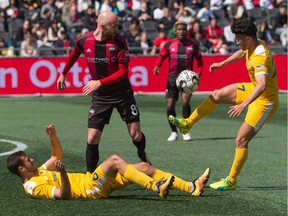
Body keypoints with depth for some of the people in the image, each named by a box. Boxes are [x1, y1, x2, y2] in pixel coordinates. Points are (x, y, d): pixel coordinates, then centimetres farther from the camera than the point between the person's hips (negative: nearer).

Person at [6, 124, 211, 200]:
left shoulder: (38, 173, 18)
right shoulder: (34, 186, -11)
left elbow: (57, 156, 28)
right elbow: (64, 194, -22)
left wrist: (53, 137, 11)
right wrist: (63, 174, -36)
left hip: (96, 182, 10)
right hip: (91, 188, -10)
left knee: (144, 167, 1)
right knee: (115, 160, -30)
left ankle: (192, 187, -2)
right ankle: (157, 187, -32)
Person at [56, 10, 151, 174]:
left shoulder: (119, 41, -16)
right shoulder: (84, 41, -9)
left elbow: (124, 71, -17)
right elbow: (74, 54, 15)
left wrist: (100, 82, -24)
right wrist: (63, 74, 23)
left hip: (122, 92, -1)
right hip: (100, 96, 1)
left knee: (136, 135, -2)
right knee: (92, 138, -7)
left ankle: (142, 155, 32)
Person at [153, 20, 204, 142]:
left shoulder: (192, 45, 2)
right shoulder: (169, 45, 2)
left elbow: (199, 60, 13)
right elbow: (161, 57, 10)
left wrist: (198, 74, 1)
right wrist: (156, 66, -11)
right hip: (172, 78, 2)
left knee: (185, 101, -20)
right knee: (170, 105, -1)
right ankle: (174, 132, 16)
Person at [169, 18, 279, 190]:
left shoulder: (260, 57, -33)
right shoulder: (252, 46, -5)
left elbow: (262, 85, -48)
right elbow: (242, 53, 22)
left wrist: (243, 105, -55)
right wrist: (222, 64, 24)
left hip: (265, 100, -9)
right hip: (253, 88, 9)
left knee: (242, 140, -10)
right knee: (217, 95, 13)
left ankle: (231, 181, 1)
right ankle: (187, 124, 26)